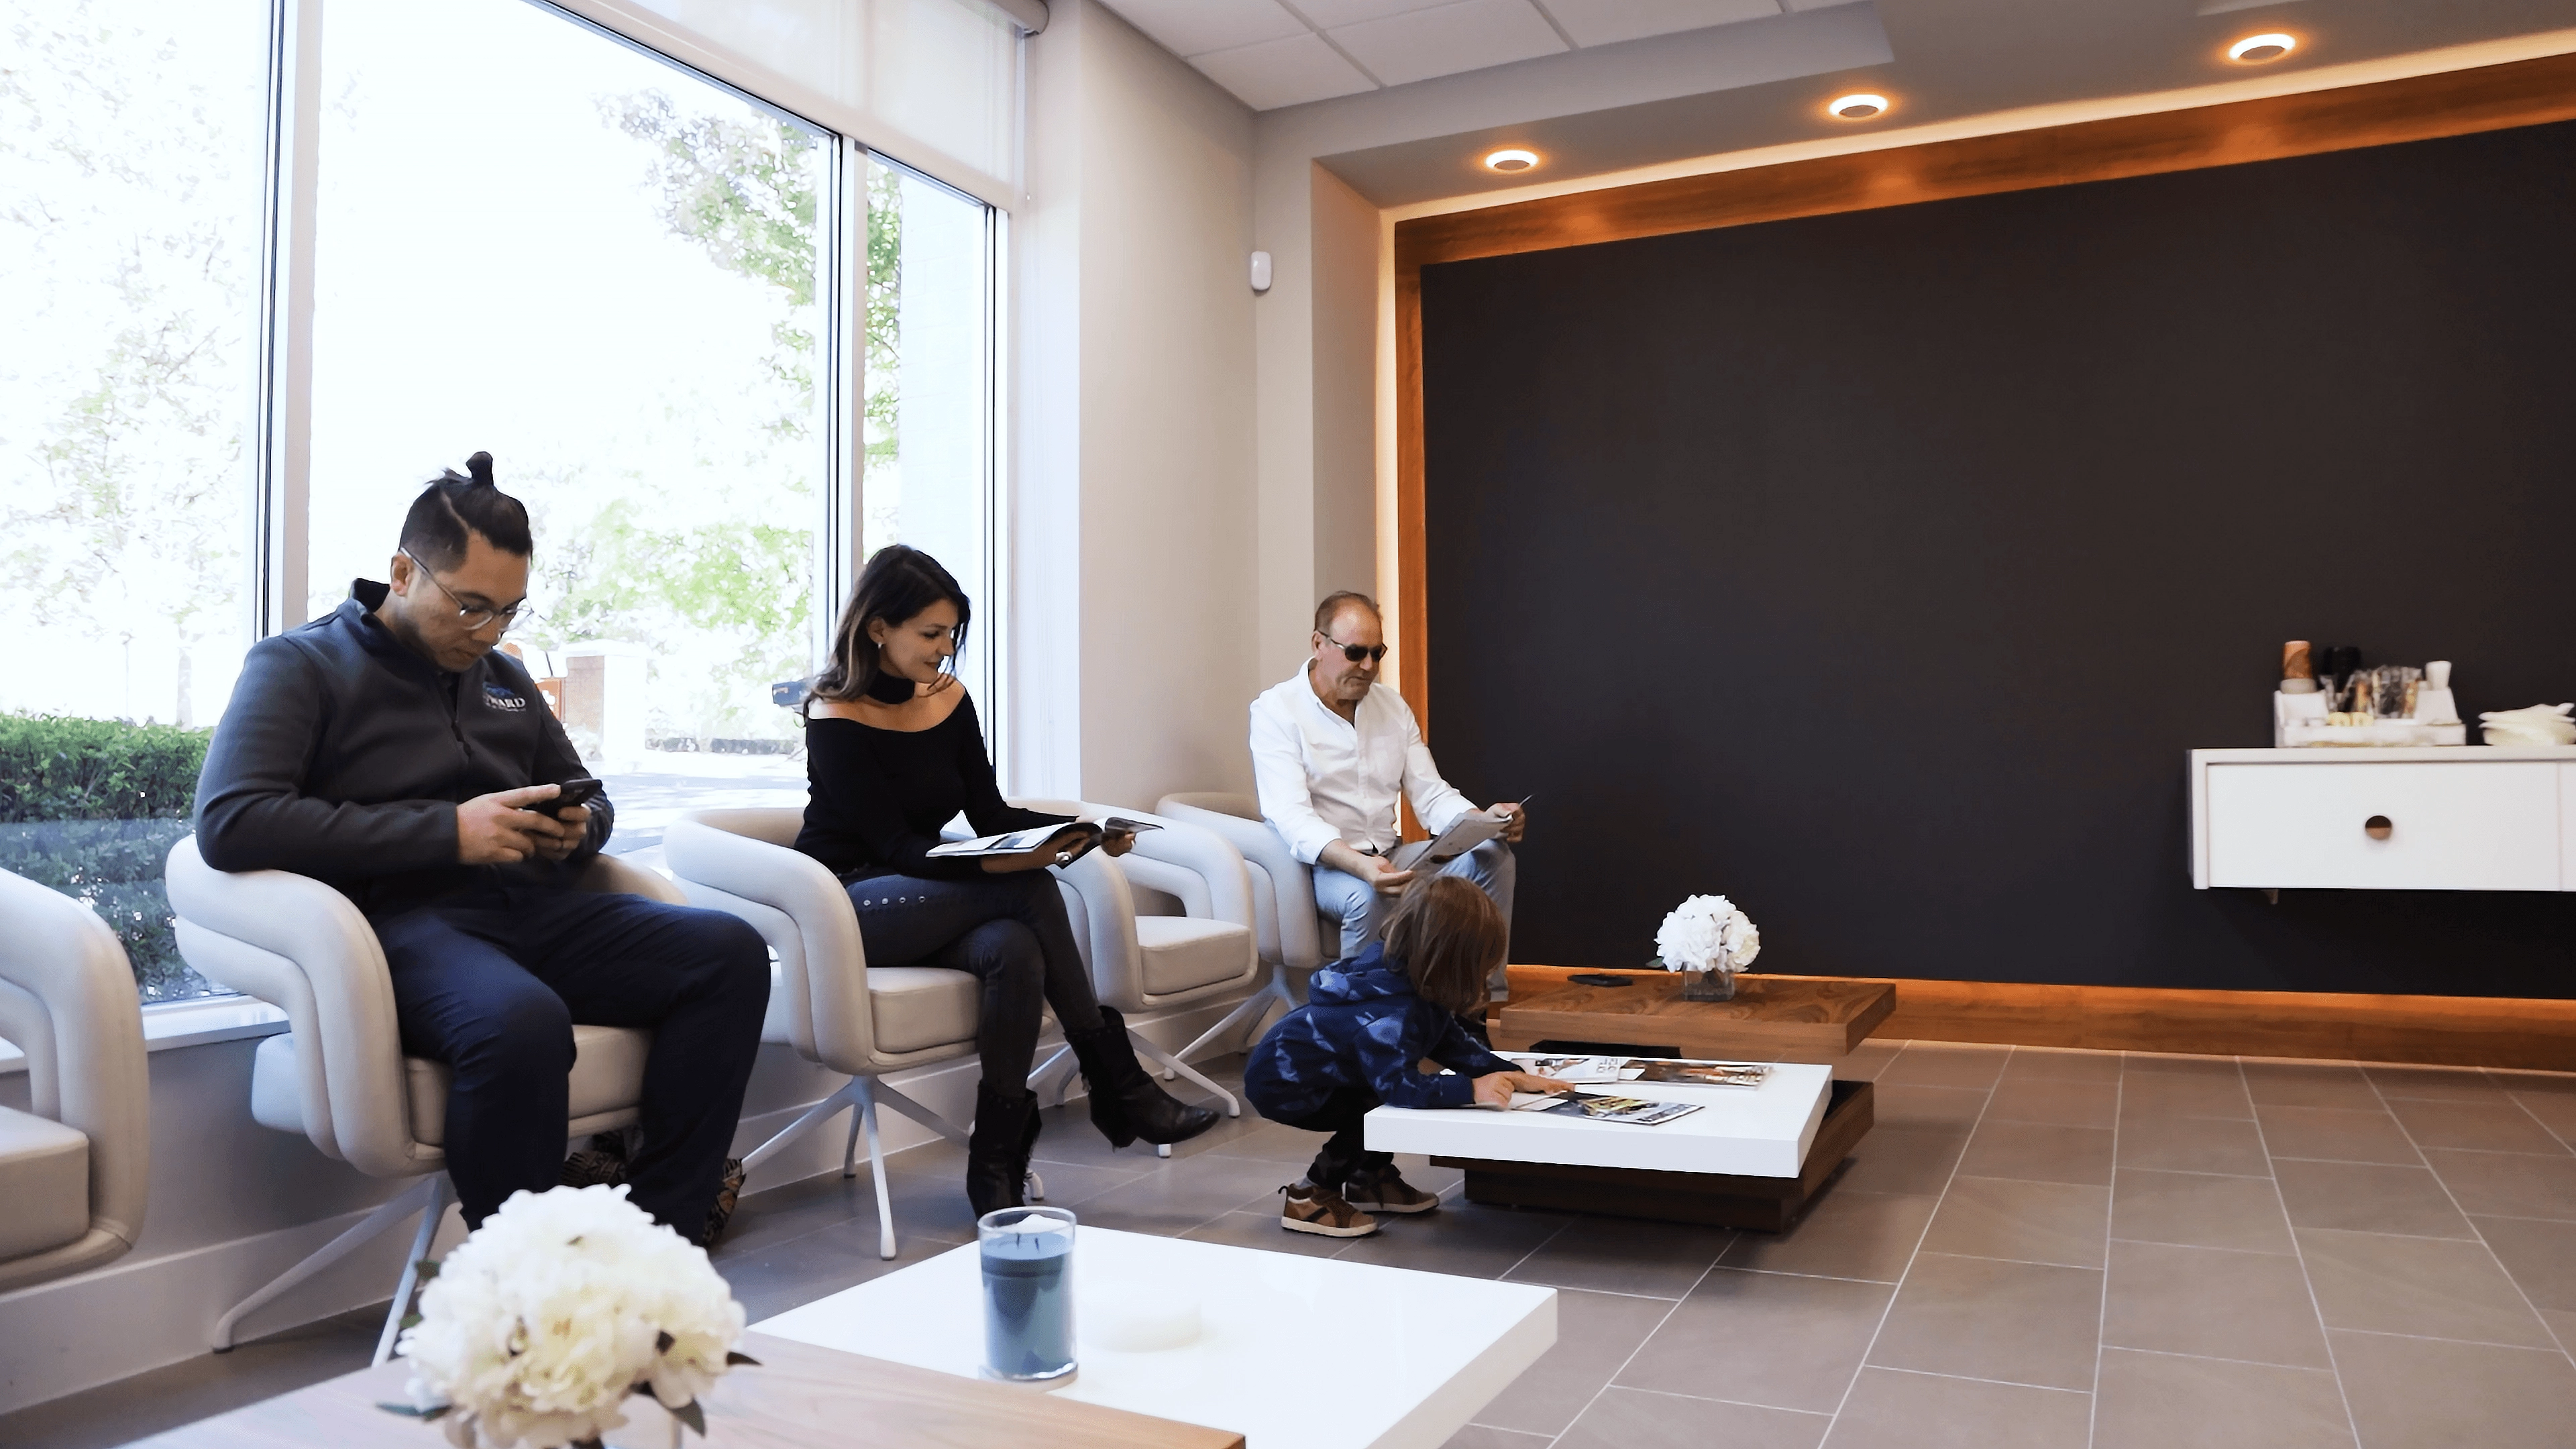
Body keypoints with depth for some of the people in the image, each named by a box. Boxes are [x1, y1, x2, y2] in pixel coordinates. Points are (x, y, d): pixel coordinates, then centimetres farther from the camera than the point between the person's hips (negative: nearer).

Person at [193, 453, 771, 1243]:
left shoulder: (505, 680, 24)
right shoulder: (300, 666, 5)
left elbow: (589, 798, 34)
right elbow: (230, 821, -12)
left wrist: (579, 828, 6)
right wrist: (448, 832, -16)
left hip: (531, 910, 7)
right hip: (400, 918, -6)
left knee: (729, 951, -19)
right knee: (521, 1021, -40)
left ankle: (658, 1231, -17)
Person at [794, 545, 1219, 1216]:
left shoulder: (950, 699, 5)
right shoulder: (835, 718, -13)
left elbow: (990, 814, 5)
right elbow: (896, 848, -19)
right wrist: (997, 864, -36)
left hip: (926, 905, 6)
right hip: (847, 907, -6)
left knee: (1015, 949, -31)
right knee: (1031, 891, -29)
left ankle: (997, 1162, -21)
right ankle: (1117, 1084, -18)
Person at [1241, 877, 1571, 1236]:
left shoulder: (1409, 979, -4)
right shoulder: (1392, 1013, -33)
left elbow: (1453, 1043, 1)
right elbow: (1400, 1085, -41)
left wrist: (1517, 1078, -7)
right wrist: (1471, 1089, -45)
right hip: (1281, 1085, -10)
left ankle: (1371, 1180, 21)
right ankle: (1310, 1197, -6)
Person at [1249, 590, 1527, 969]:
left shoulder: (1393, 706, 12)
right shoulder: (1275, 710, -8)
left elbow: (1431, 796, 8)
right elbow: (1291, 817, -21)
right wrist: (1359, 865, -39)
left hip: (1389, 858, 6)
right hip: (1320, 863, -6)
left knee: (1492, 855, -14)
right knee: (1368, 896, -38)